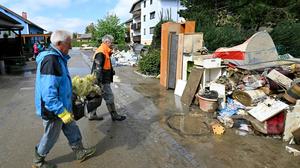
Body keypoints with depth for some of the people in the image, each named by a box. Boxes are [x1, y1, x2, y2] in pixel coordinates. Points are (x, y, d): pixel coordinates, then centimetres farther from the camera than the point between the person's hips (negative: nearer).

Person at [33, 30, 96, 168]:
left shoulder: (56, 57, 5)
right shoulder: (50, 60, -28)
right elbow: (48, 93, -31)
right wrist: (62, 112, -26)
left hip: (61, 107, 9)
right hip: (53, 110, -9)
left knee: (72, 130, 20)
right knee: (50, 137, 13)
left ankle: (80, 152, 38)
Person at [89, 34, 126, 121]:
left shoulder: (105, 52, 15)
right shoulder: (101, 53, -19)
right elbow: (98, 68, -25)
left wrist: (112, 71, 13)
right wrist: (99, 81, -26)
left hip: (104, 80, 10)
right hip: (102, 81, -10)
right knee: (109, 98, 1)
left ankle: (92, 115, 27)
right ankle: (114, 115, 15)